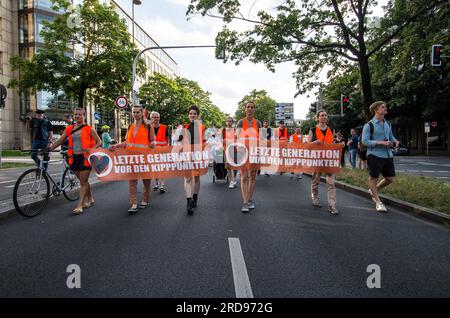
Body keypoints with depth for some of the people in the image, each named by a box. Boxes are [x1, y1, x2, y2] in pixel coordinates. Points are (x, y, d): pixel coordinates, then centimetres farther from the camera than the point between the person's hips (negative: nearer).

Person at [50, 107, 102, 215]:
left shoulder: (89, 129, -1)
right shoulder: (69, 129, 11)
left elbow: (99, 141, 0)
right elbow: (60, 141, 13)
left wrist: (92, 150, -14)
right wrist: (49, 148, 2)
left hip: (85, 157, -5)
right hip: (74, 158, 5)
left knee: (83, 182, -2)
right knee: (83, 181, 14)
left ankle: (80, 205, 2)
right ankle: (90, 199, 32)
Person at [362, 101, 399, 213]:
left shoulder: (388, 124, 13)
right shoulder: (369, 125, -9)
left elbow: (391, 136, 24)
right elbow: (365, 141, -14)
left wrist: (395, 141, 2)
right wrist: (381, 142, -22)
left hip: (388, 155, 7)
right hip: (375, 156, -7)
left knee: (390, 179, 11)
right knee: (373, 178, 3)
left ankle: (373, 191, 35)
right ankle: (378, 202, 17)